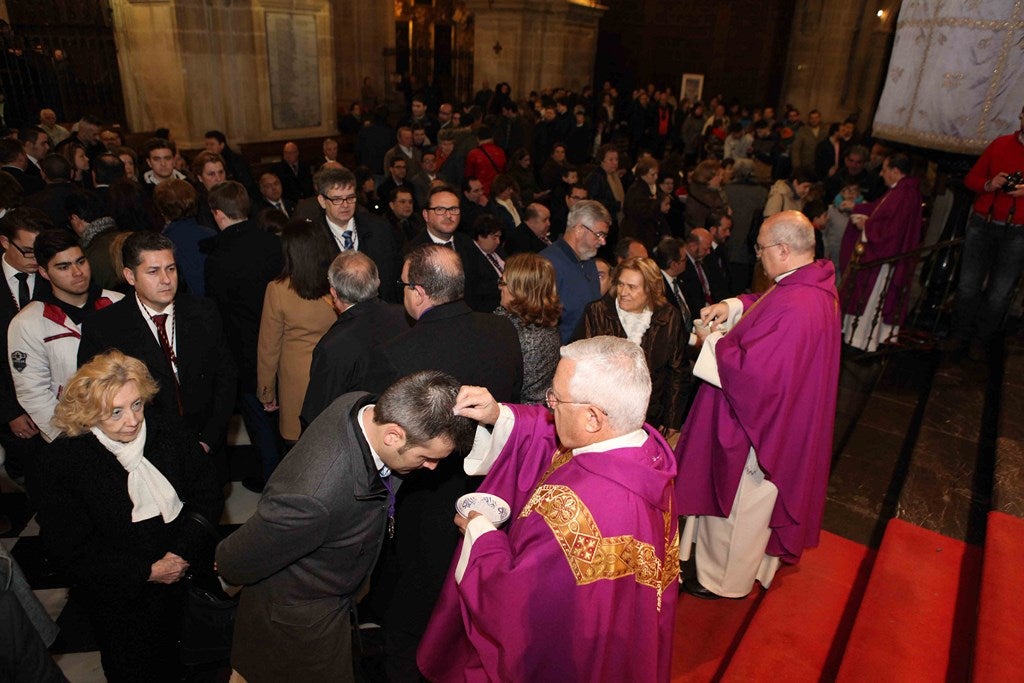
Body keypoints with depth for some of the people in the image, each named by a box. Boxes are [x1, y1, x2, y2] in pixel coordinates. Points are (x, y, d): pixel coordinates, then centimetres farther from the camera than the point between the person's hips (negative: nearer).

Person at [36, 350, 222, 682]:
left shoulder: (165, 430, -7)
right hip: (121, 598, -2)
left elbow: (208, 495, -2)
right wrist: (147, 572, -15)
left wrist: (183, 552, -15)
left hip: (187, 569, 3)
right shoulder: (61, 461, -14)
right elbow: (68, 552, -12)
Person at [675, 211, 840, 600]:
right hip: (786, 420, 10)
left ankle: (725, 581, 34)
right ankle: (757, 564, 49)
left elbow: (752, 371, -33)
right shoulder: (815, 283, -1)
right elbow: (765, 308, 15)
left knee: (736, 503, 12)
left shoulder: (793, 308, -33)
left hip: (757, 427, -10)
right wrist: (732, 306, -3)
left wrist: (713, 341, -18)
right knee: (758, 502, 28)